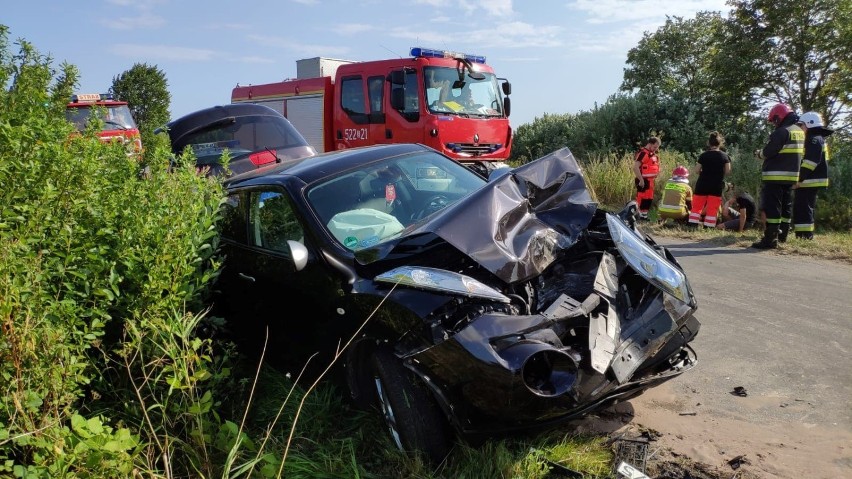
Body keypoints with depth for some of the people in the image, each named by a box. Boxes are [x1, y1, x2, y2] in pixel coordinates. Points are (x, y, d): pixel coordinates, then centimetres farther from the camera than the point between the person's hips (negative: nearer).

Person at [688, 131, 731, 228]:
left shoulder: (703, 155, -2)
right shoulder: (724, 156, 0)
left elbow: (697, 170, -1)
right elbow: (728, 172, -2)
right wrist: (719, 173, 16)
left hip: (702, 185, 0)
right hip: (717, 186, 0)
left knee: (697, 206, 6)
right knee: (713, 208, 3)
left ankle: (692, 225, 0)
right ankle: (709, 227, 0)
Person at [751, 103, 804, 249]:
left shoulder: (782, 131, -14)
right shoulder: (800, 132, 15)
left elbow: (768, 152, -16)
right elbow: (797, 153, 19)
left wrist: (758, 153, 3)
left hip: (776, 176, -9)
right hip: (791, 175, 9)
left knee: (771, 207, -9)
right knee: (786, 205, 17)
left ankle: (770, 239, -12)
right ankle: (782, 234, 26)